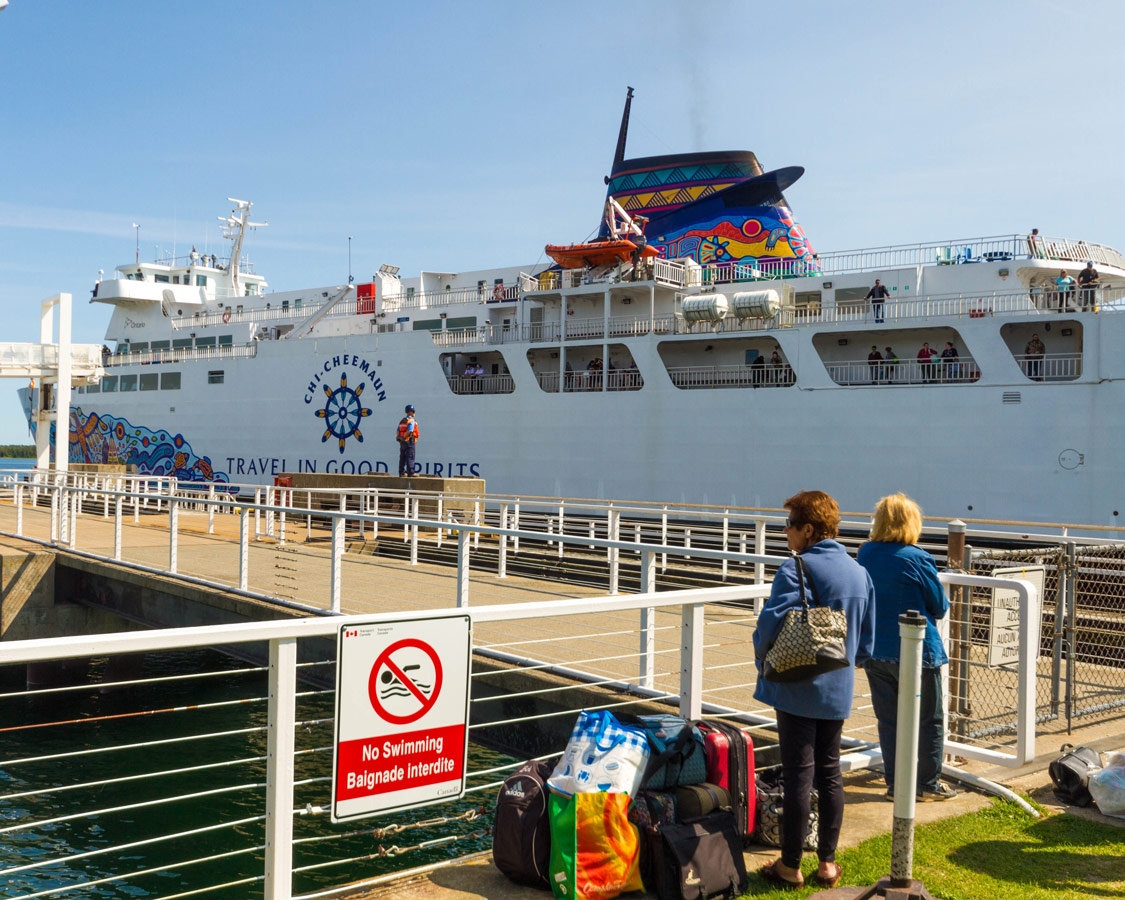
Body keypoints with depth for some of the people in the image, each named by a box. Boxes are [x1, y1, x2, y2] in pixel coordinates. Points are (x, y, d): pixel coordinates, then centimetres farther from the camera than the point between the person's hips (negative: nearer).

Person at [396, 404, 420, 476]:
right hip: (409, 441, -8)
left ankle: (401, 473, 10)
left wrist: (399, 438, 5)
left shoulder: (402, 421, 17)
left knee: (402, 458, 9)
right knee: (410, 457, -9)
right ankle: (410, 472, -12)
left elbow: (397, 431, 14)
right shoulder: (411, 421, -10)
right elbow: (409, 431, -20)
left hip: (402, 442, 8)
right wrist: (403, 437, -13)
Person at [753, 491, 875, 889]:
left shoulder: (795, 569, -16)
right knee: (830, 773, 14)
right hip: (838, 691, 6)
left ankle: (790, 866, 11)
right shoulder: (859, 572, 7)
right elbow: (867, 638, 11)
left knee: (798, 774, 1)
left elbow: (772, 623, -22)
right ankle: (827, 863, 21)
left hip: (798, 688, -6)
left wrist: (763, 658, -4)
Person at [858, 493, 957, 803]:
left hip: (875, 653, 5)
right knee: (929, 720, 10)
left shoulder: (865, 554, 0)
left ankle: (895, 783, 17)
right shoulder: (917, 559, -15)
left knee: (888, 720, 12)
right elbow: (940, 606, -5)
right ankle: (928, 783, 18)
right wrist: (942, 605, 15)